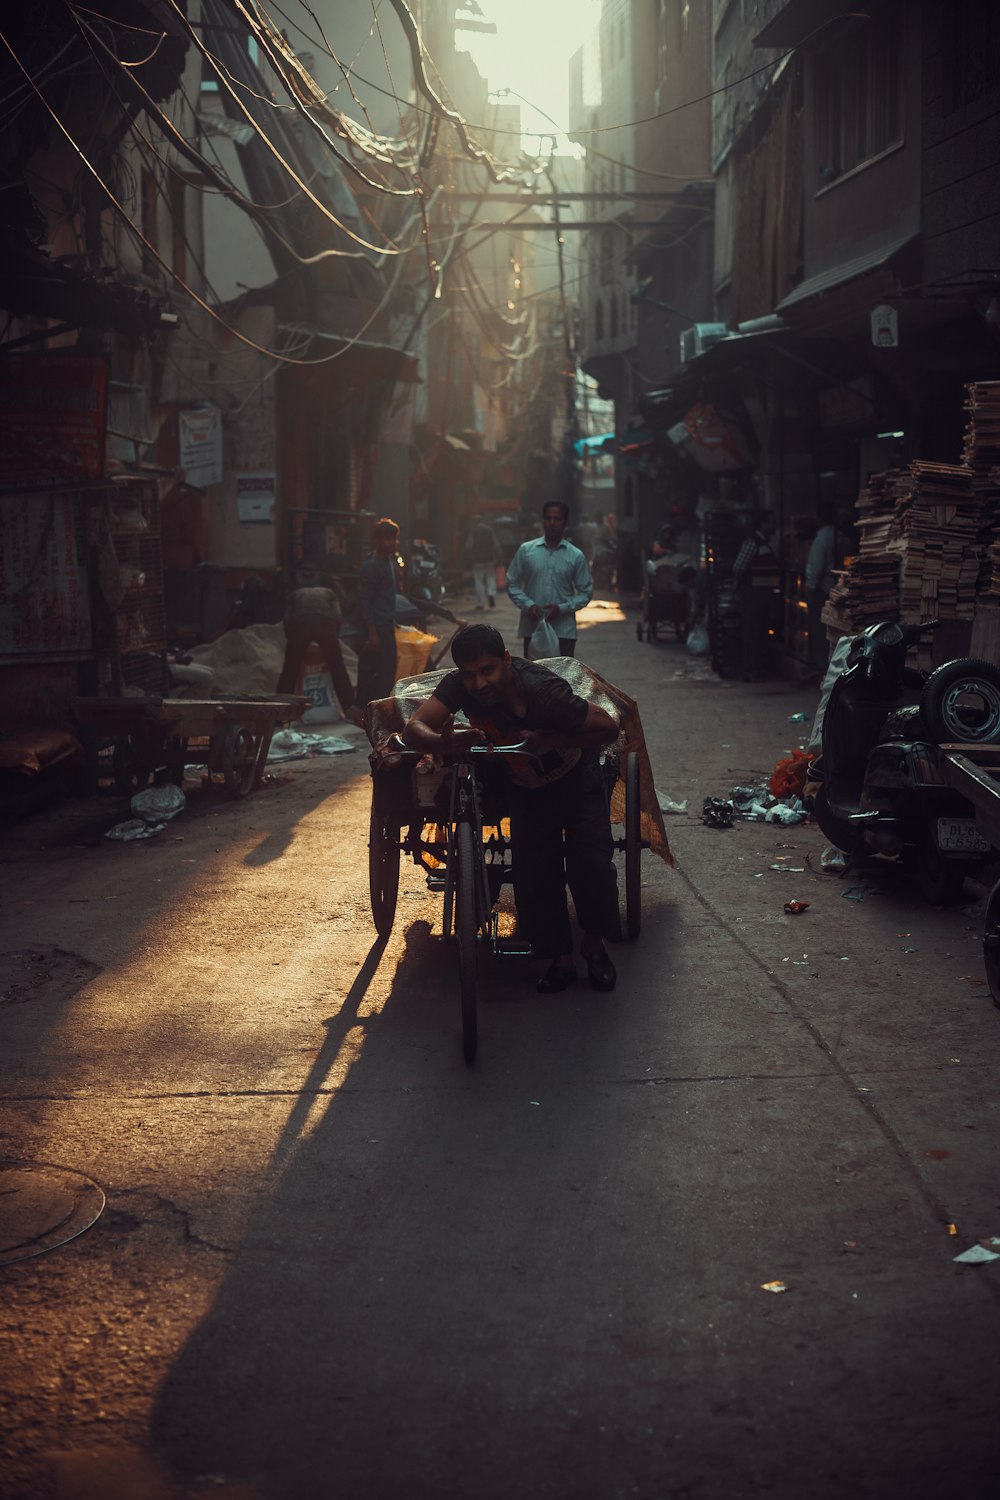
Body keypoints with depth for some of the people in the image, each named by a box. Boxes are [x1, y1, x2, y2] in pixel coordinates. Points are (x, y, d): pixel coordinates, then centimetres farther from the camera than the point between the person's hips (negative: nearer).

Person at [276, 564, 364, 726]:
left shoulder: (295, 594, 33)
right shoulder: (329, 592, 33)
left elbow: (287, 620, 19)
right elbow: (337, 615, 16)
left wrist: (292, 640, 27)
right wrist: (334, 638, 23)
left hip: (300, 623, 0)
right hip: (325, 623, 0)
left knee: (289, 670, 8)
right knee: (337, 668, 9)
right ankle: (350, 708, 1)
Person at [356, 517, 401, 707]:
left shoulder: (389, 562, 14)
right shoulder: (371, 566, -14)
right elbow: (365, 602, -17)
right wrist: (372, 633, -21)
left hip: (387, 628, 9)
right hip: (375, 629, -9)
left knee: (388, 670, 11)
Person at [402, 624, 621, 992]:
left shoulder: (542, 689, -37)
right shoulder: (458, 686, -26)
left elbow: (608, 728, -28)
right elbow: (414, 728, -36)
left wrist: (548, 740, -35)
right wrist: (443, 743, -57)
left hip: (577, 777, -3)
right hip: (524, 785, 3)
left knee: (591, 862, -12)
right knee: (533, 873, -4)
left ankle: (594, 942, 15)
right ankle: (561, 959, 14)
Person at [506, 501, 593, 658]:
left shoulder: (576, 556, 3)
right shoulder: (525, 550, 4)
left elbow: (586, 592, 4)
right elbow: (512, 584, 7)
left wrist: (562, 608, -11)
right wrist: (528, 605, -10)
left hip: (564, 631, 0)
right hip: (532, 628, 1)